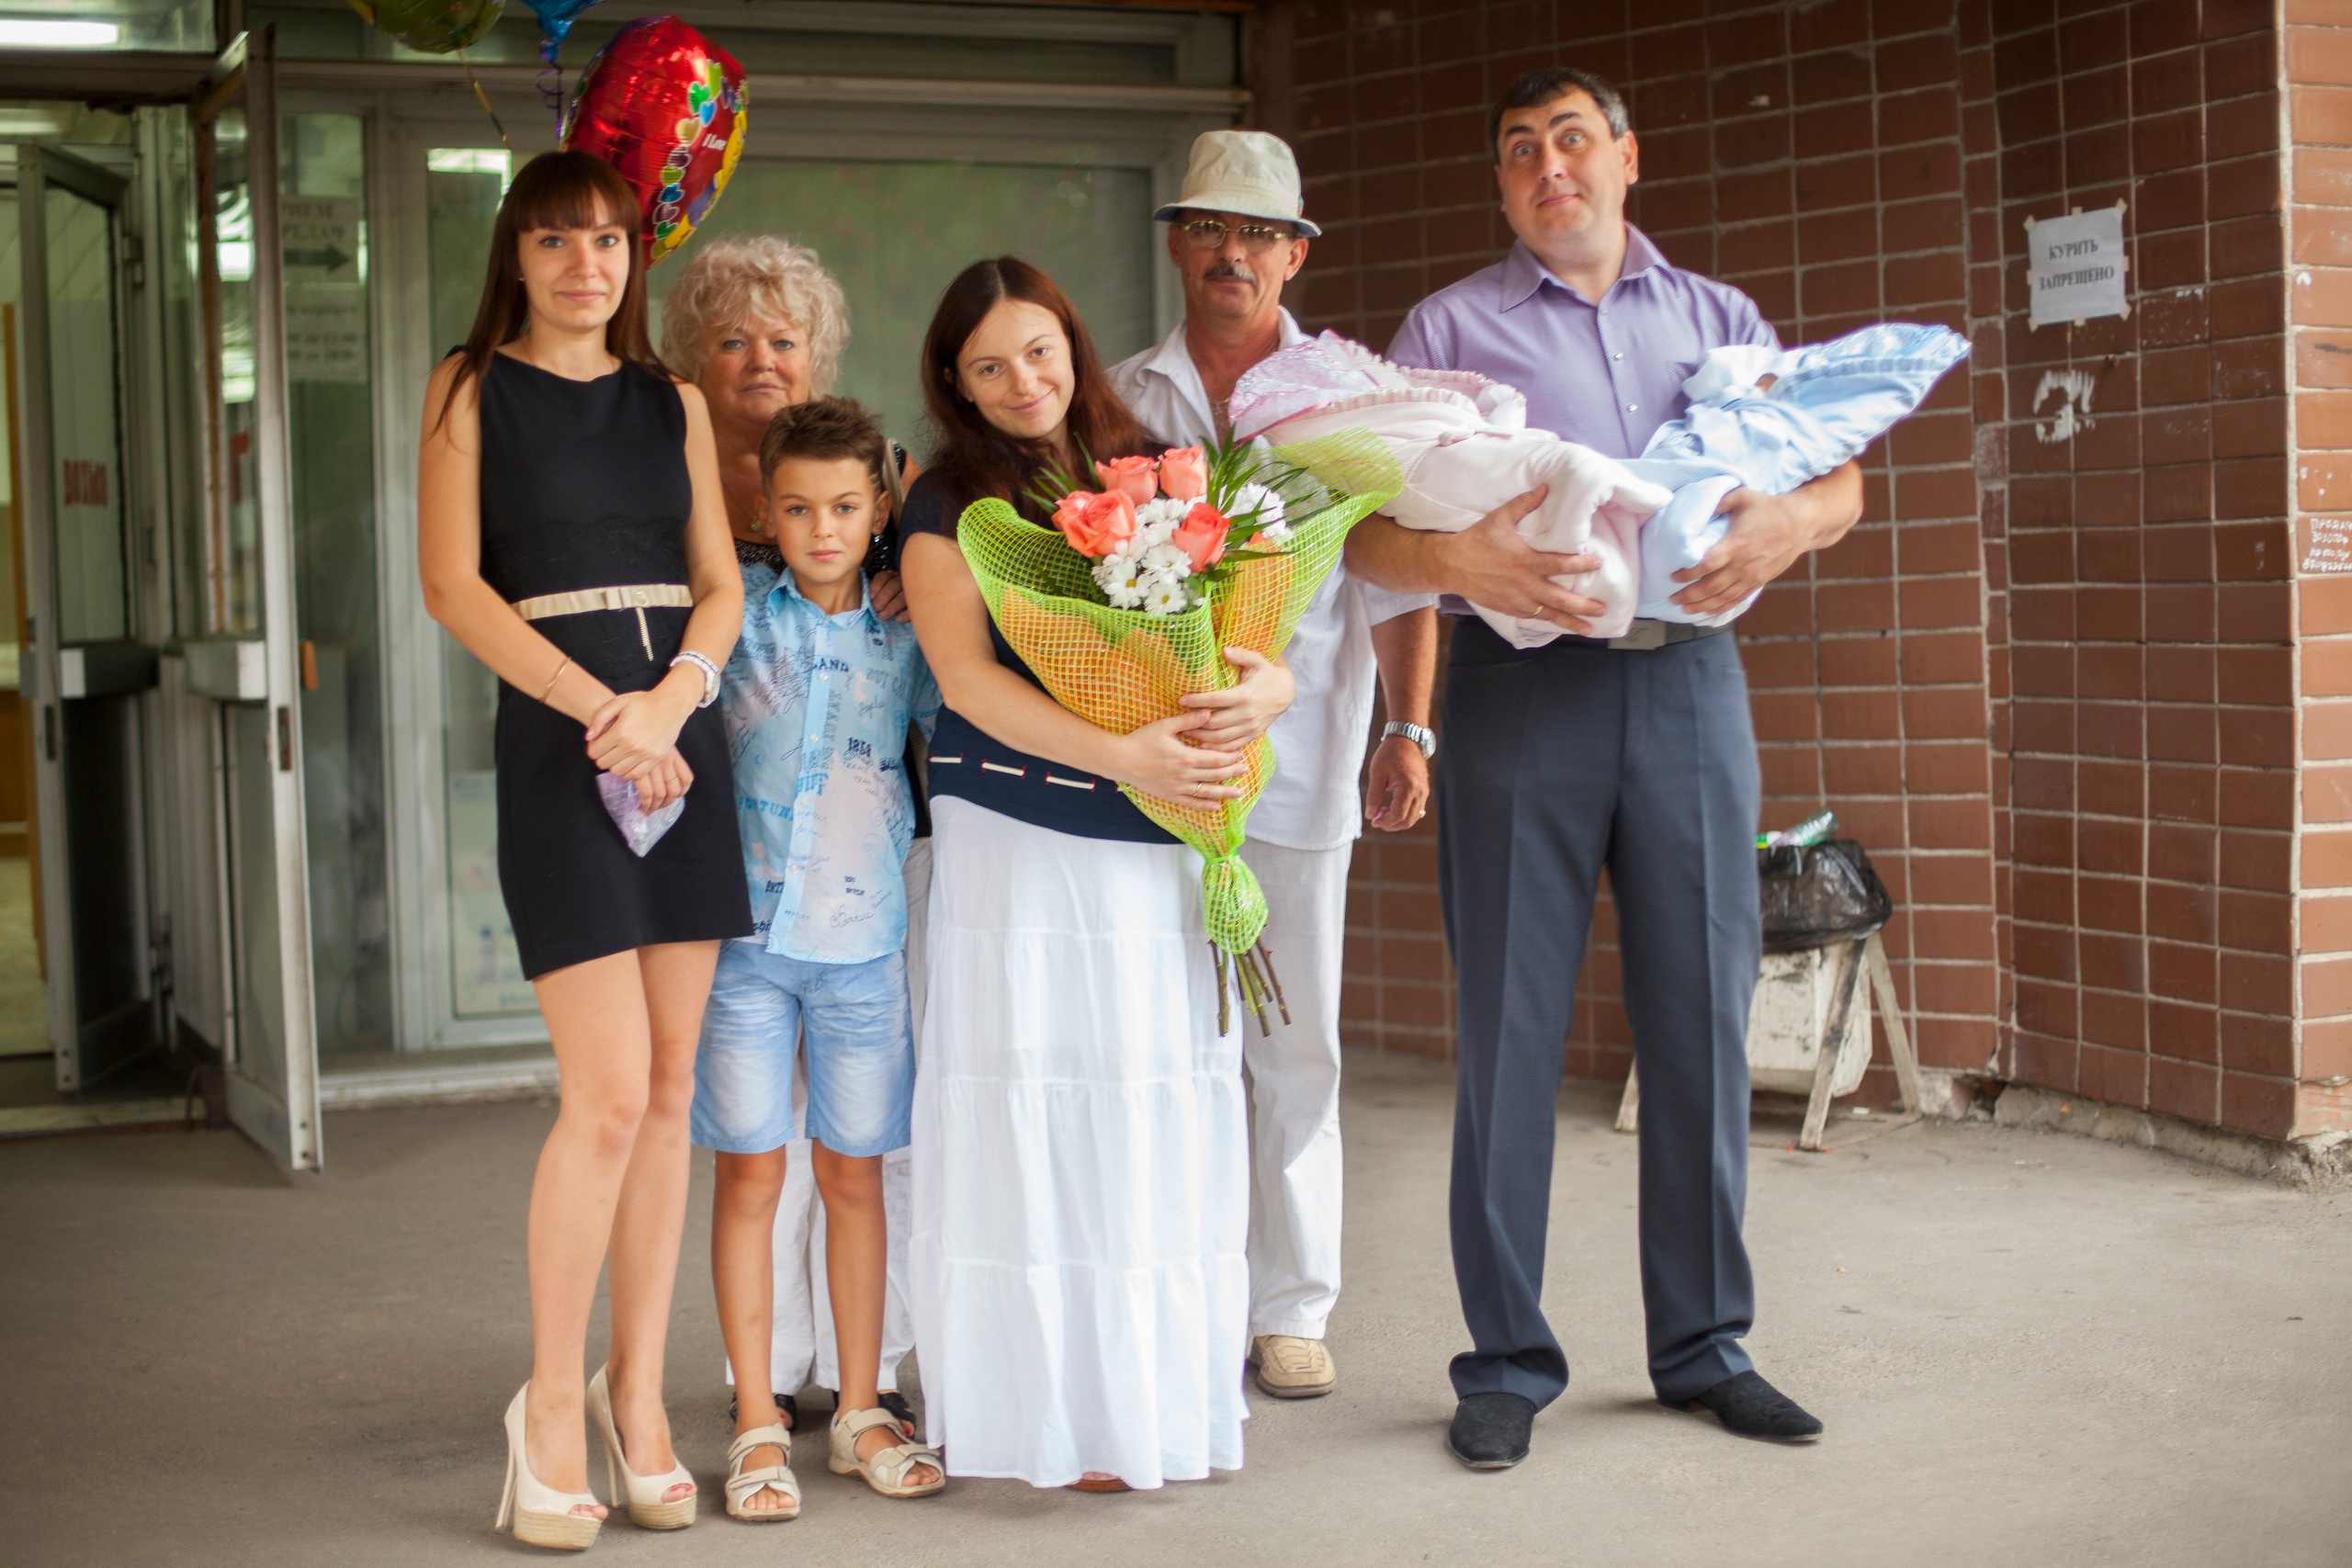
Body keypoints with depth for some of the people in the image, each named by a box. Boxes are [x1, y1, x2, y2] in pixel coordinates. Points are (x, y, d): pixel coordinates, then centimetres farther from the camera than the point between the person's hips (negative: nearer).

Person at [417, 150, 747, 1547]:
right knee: (610, 1092, -11)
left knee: (671, 1089, 4)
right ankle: (552, 1405, 5)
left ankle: (637, 1397, 14)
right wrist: (598, 708, -13)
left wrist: (670, 701, -10)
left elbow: (722, 584, 10)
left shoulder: (674, 402, 15)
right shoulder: (472, 389, 5)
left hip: (684, 740, 4)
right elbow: (453, 583, -4)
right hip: (556, 741, -4)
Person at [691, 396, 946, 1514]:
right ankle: (758, 1425, 13)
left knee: (854, 1173, 10)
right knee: (750, 1174, 3)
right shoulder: (741, 617, 0)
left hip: (864, 940, 2)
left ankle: (860, 1411, 22)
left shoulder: (906, 637, 5)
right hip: (749, 932, -2)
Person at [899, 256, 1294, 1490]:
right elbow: (968, 676, -9)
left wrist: (1267, 686, -14)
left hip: (1169, 847, 3)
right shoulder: (949, 504, 2)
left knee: (1172, 1126, 6)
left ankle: (1171, 1406, 17)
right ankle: (1060, 1419, 5)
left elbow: (1250, 626, 10)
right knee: (1038, 1128, -2)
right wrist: (1119, 755, -21)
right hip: (1020, 849, -3)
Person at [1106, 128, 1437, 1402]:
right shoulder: (1118, 401, 12)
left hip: (1296, 759, 0)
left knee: (1295, 1046, 3)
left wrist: (1407, 729, -5)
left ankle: (1289, 1308, 13)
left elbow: (1398, 578, 5)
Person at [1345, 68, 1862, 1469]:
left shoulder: (1717, 317, 16)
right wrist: (1457, 557, -23)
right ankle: (1508, 1358, 8)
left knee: (1703, 1019, 5)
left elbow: (1842, 477, 7)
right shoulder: (1451, 327, 9)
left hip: (1688, 676, 2)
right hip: (1521, 682, -2)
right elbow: (1367, 529, -1)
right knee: (1510, 1026, -2)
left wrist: (1790, 522, -17)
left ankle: (1706, 1342, 17)